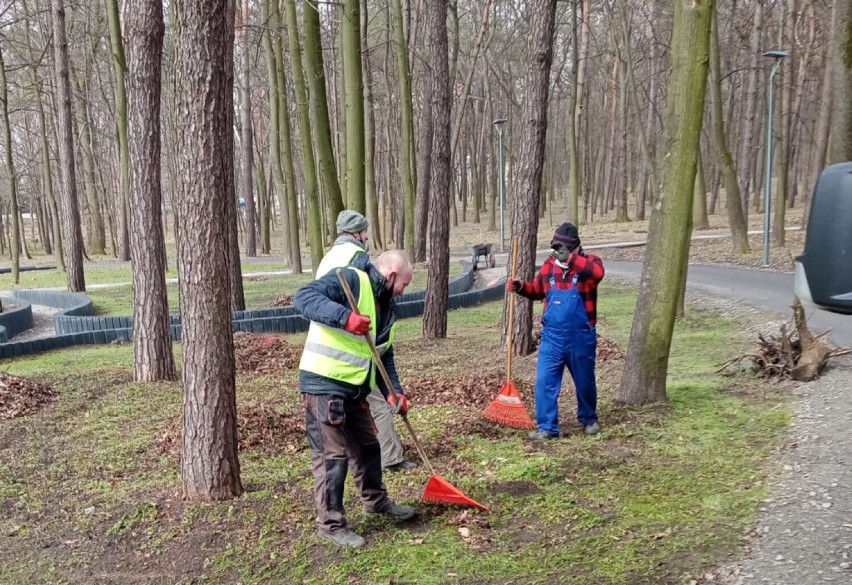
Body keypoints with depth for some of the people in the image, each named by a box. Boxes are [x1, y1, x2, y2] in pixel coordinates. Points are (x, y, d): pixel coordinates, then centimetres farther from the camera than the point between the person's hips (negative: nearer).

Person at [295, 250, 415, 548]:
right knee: (333, 454, -3)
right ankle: (331, 523, 9)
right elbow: (304, 296, -26)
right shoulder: (350, 280, -13)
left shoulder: (386, 307, 15)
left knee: (368, 445, 21)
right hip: (325, 385, -9)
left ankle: (376, 500, 42)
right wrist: (345, 316, -39)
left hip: (354, 389, 10)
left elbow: (384, 356, 18)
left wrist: (392, 391, 3)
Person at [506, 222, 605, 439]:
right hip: (551, 337, 3)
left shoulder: (588, 262, -9)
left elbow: (598, 273, -34)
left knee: (585, 383, 14)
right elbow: (537, 290, 17)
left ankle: (589, 420, 37)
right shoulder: (549, 265, 4)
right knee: (545, 382, -3)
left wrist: (572, 259, -40)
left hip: (580, 338, -3)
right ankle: (547, 427, 5)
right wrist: (520, 287, -2)